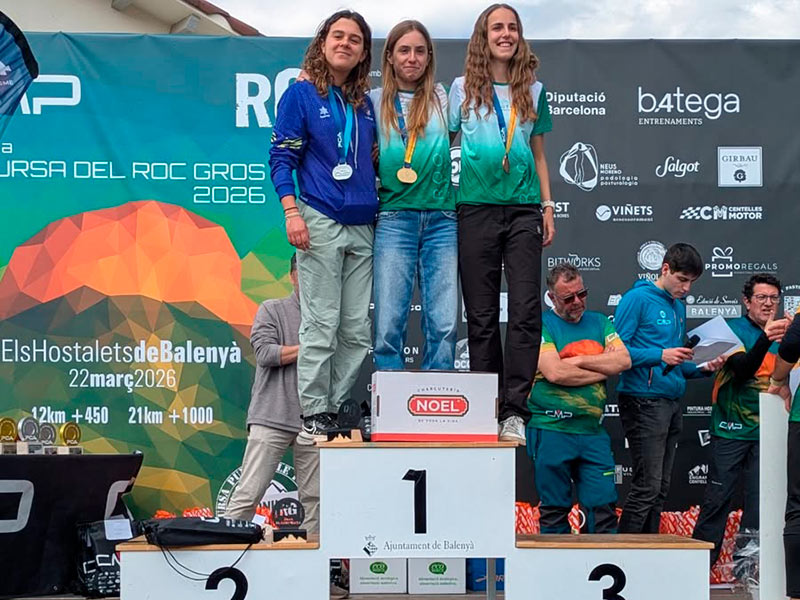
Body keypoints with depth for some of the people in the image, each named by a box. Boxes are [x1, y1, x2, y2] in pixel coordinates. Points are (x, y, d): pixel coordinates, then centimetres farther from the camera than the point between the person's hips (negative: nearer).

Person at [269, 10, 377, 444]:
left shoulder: (366, 103, 15)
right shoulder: (301, 94, 1)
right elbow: (281, 158, -3)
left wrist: (382, 208, 12)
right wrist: (292, 212, -14)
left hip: (362, 226, 6)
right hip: (320, 223, -5)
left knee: (357, 328, 4)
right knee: (320, 323, -6)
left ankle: (340, 409, 12)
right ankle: (314, 415, -1)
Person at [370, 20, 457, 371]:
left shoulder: (442, 98, 12)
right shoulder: (374, 101, 11)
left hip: (441, 219, 1)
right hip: (394, 219, -1)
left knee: (444, 325, -4)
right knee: (389, 325, -7)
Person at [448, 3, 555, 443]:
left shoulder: (533, 91, 12)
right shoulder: (463, 89, 7)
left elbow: (538, 155, 17)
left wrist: (547, 206, 10)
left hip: (524, 208, 1)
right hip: (476, 208, -1)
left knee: (526, 311, -8)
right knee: (481, 316, 2)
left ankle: (515, 411, -7)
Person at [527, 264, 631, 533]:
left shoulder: (599, 322, 15)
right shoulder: (541, 325, 0)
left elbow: (624, 360, 2)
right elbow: (554, 372, -14)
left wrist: (579, 361, -7)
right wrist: (603, 369, -4)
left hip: (594, 431, 4)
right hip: (552, 432, -4)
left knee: (603, 506, 0)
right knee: (555, 511, 2)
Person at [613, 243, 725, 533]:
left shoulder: (679, 307, 19)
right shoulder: (638, 298, -6)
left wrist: (702, 368, 6)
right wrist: (660, 355, -21)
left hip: (672, 403, 8)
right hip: (644, 401, -8)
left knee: (660, 490, 10)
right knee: (647, 487, -11)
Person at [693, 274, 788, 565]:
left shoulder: (784, 335, 10)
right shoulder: (735, 329, -2)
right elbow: (742, 369, -18)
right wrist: (765, 339, -32)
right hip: (731, 429, -4)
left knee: (759, 500, 3)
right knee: (717, 497, -2)